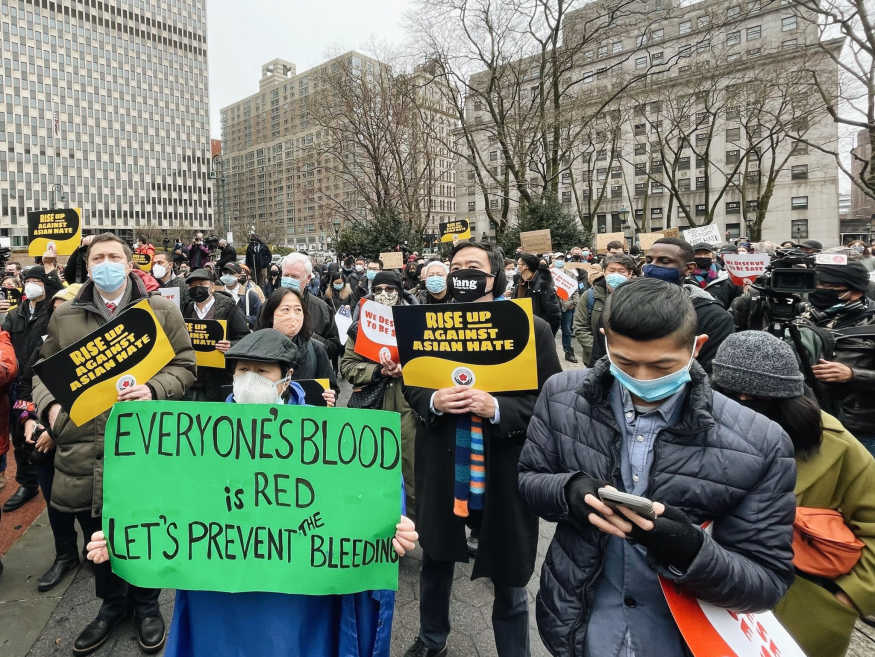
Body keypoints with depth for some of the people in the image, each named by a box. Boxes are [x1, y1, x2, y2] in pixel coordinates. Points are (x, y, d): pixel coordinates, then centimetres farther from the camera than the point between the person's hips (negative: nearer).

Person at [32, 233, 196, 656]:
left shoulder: (161, 313, 2)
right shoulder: (64, 318, 10)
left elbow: (183, 367, 1)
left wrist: (154, 389, -17)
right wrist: (49, 405, -3)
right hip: (83, 448, 3)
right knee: (97, 535, 17)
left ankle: (146, 604, 35)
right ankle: (112, 603, 41)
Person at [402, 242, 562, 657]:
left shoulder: (532, 328, -10)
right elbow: (410, 386, 7)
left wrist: (497, 408, -24)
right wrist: (433, 401, -15)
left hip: (503, 473, -3)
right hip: (442, 469, 4)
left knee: (509, 581, 15)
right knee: (435, 561, 25)